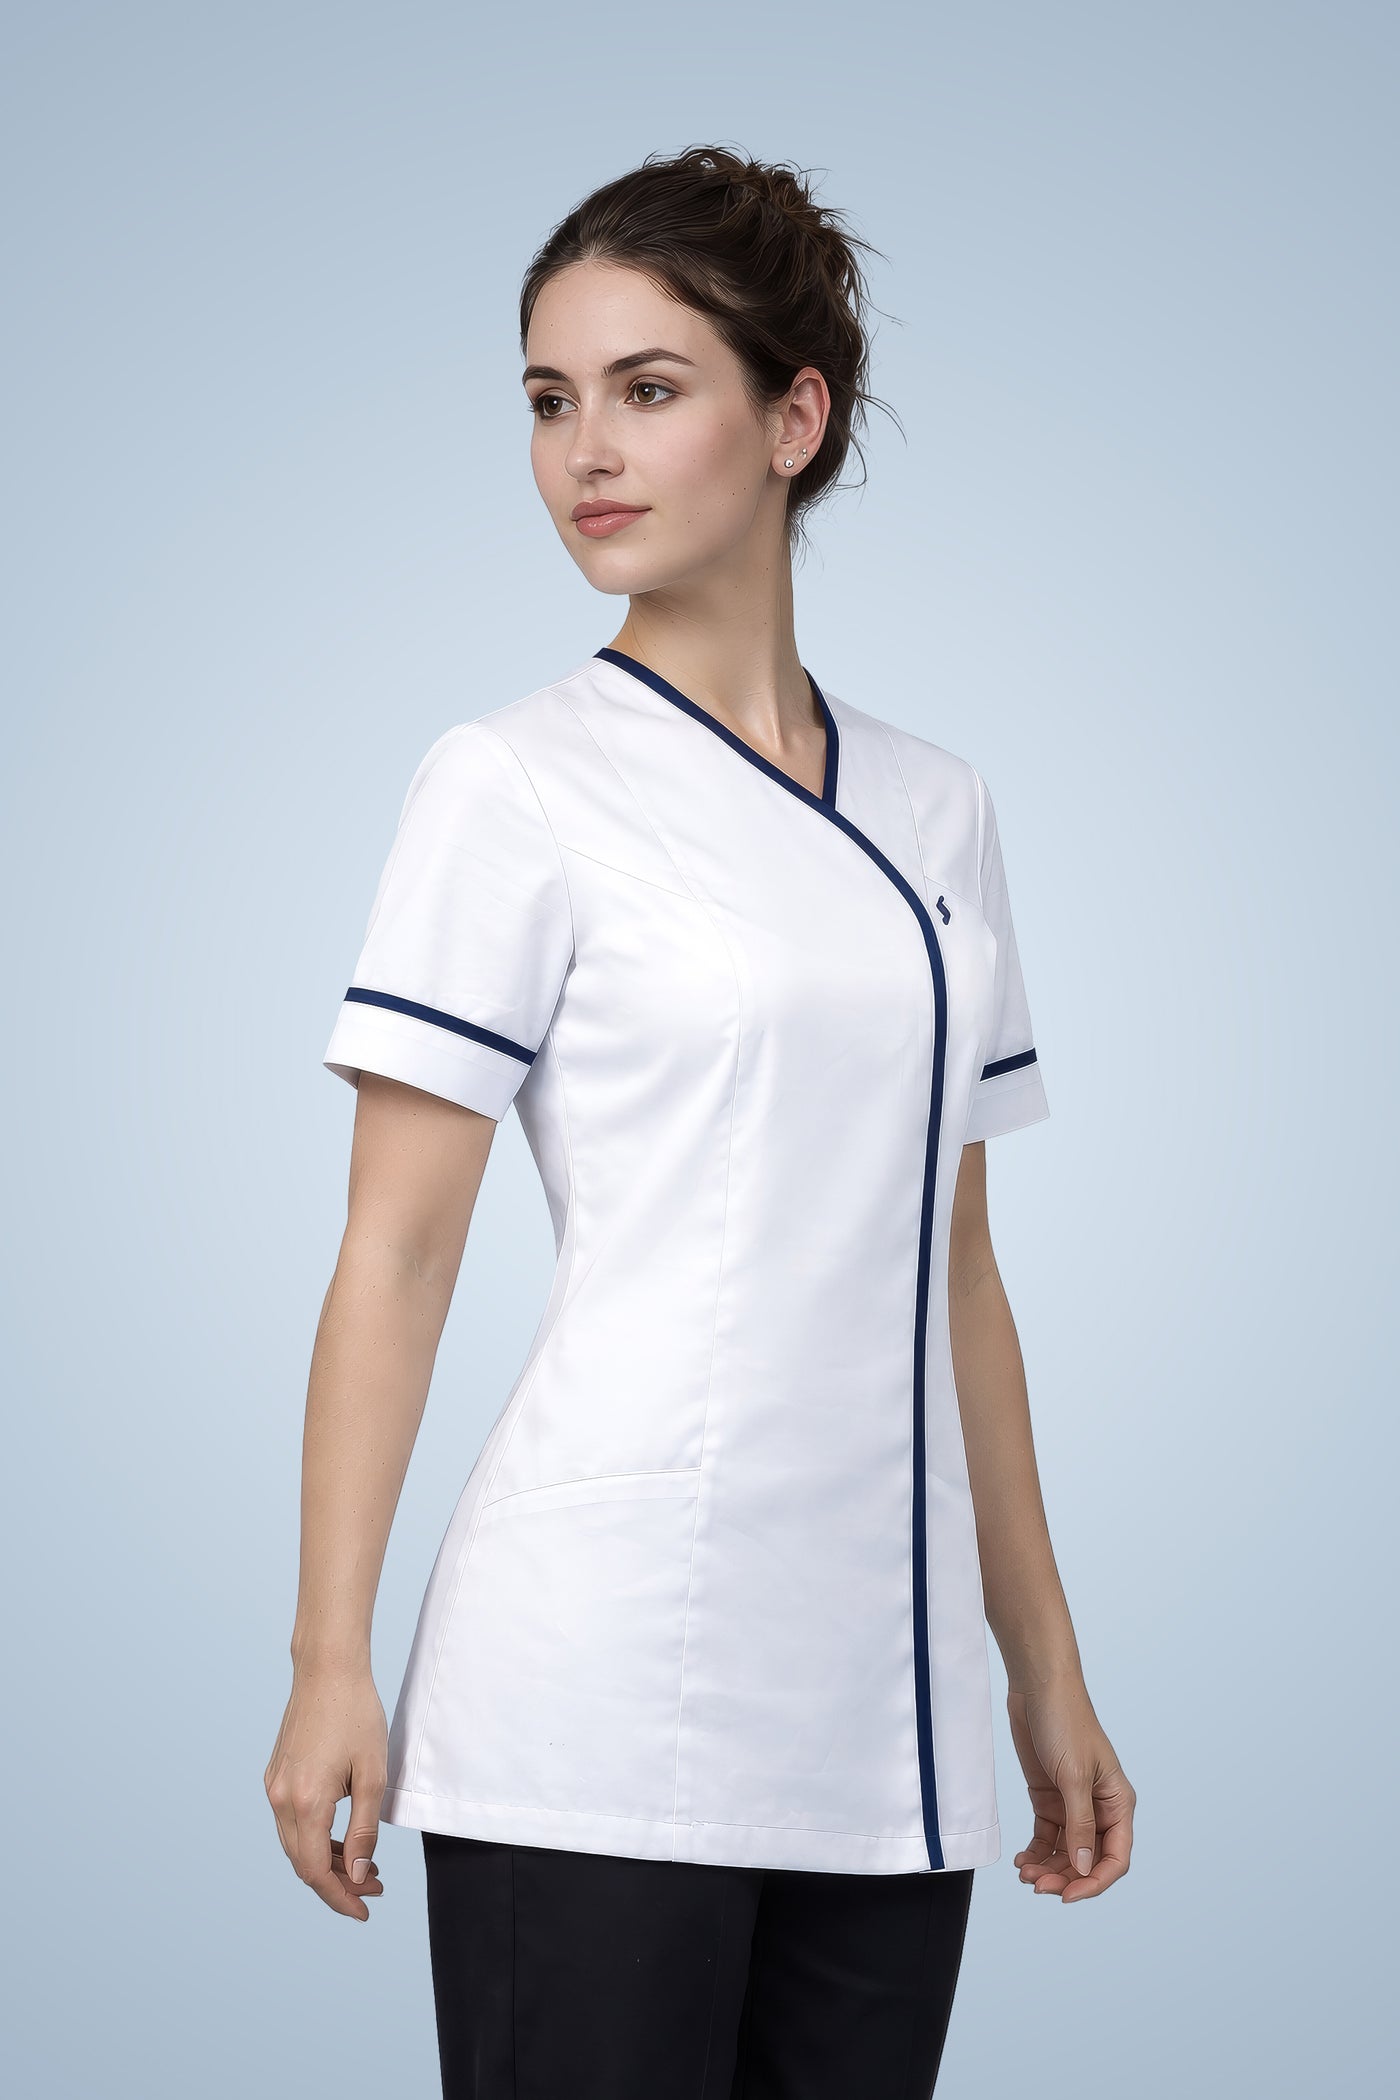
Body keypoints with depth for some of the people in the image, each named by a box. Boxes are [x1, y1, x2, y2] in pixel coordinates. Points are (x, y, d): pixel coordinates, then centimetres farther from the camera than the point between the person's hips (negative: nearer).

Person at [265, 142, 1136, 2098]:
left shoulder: (936, 810, 11)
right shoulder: (513, 785, -2)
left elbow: (954, 1270, 14)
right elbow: (397, 1246, -5)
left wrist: (1049, 1670, 14)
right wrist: (332, 1663, -10)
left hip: (887, 1716, 4)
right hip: (602, 1698, -4)